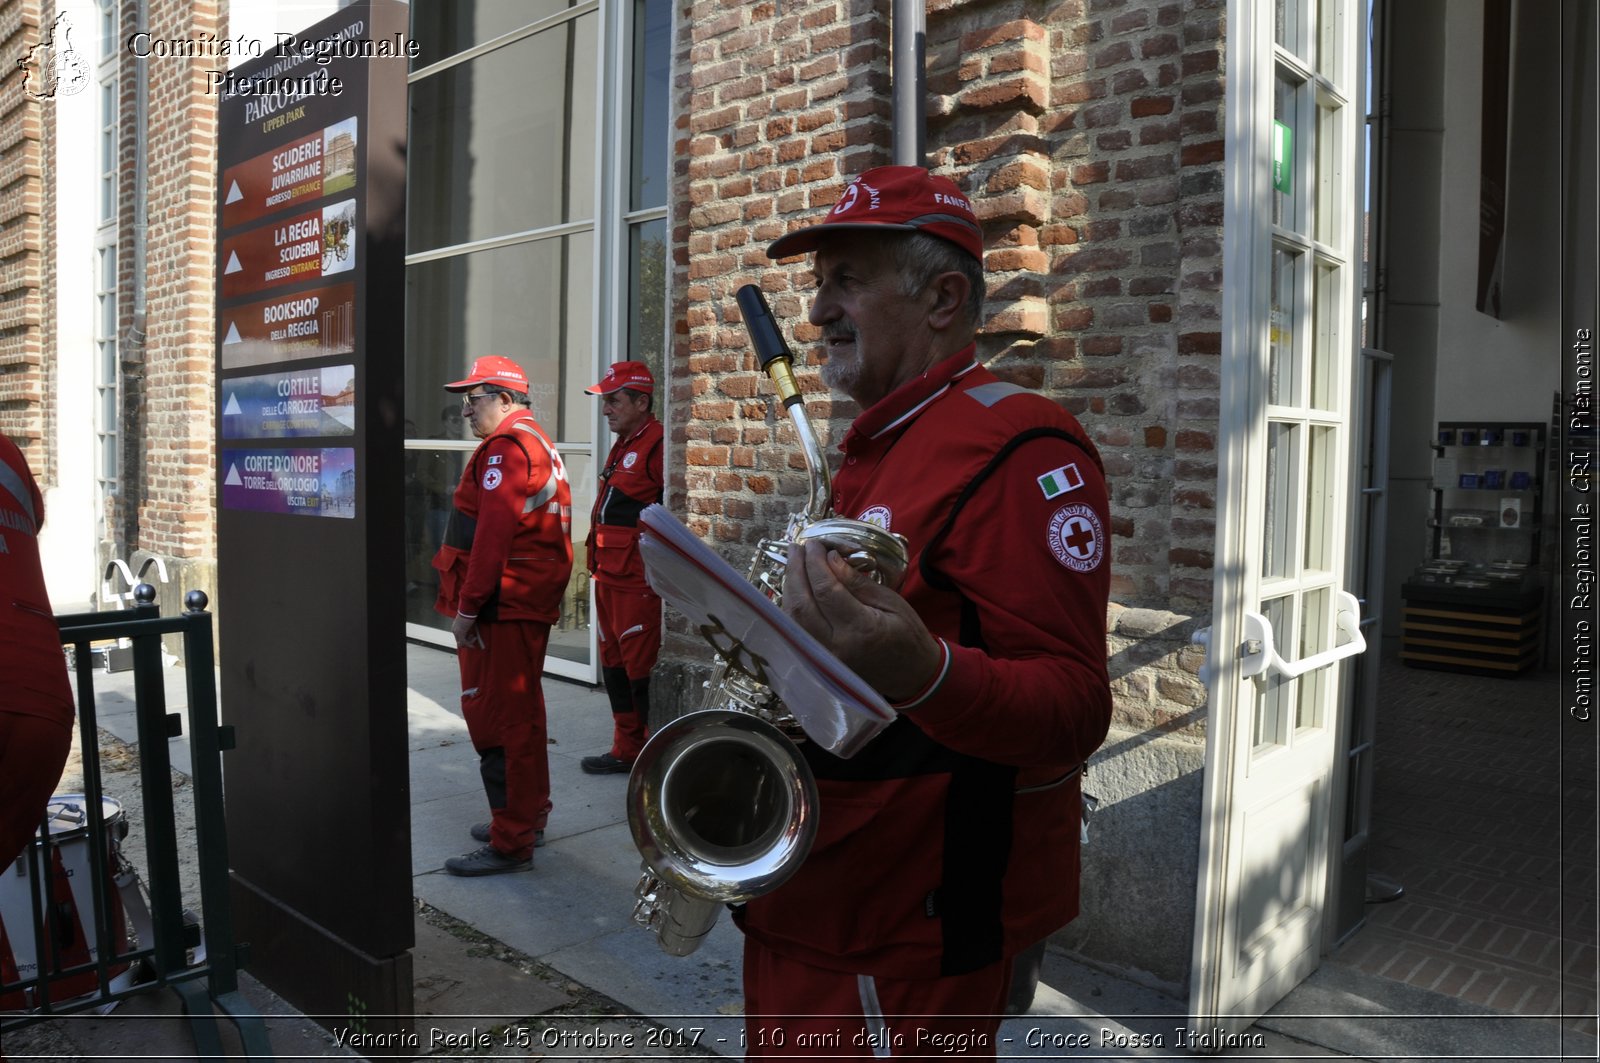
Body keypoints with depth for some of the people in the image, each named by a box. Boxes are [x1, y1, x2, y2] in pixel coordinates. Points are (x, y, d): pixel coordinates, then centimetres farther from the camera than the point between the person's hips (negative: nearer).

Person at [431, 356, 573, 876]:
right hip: (531, 604, 11)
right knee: (522, 712, 19)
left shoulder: (506, 447, -14)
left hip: (502, 608, -11)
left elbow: (493, 535, -22)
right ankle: (529, 817, 31)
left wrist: (468, 607, -20)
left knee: (495, 718, -7)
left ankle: (511, 843, -1)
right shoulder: (538, 443, 20)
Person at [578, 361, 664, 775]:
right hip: (608, 575, 10)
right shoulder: (622, 446, 17)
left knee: (640, 667, -3)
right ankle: (627, 750, 27)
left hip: (639, 581, -10)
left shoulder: (657, 445, -14)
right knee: (613, 663, 16)